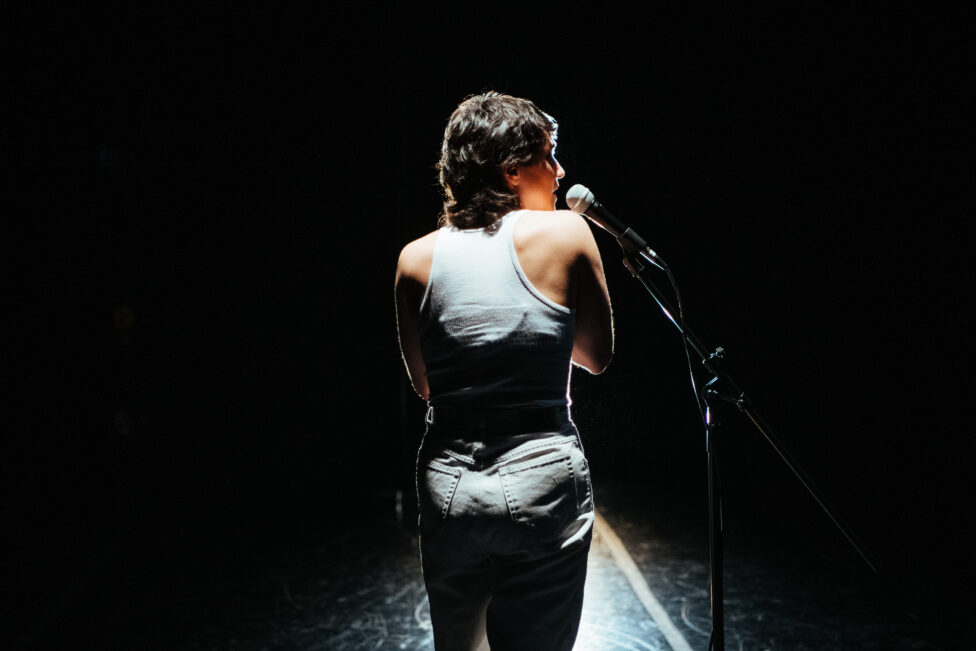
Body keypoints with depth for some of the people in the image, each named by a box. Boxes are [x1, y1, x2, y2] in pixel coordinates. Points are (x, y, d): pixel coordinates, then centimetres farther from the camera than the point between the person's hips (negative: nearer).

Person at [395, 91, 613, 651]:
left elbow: (425, 385, 8)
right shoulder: (566, 231, -9)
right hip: (542, 480, -3)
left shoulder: (417, 258, -1)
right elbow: (598, 356, 2)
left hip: (447, 483, 3)